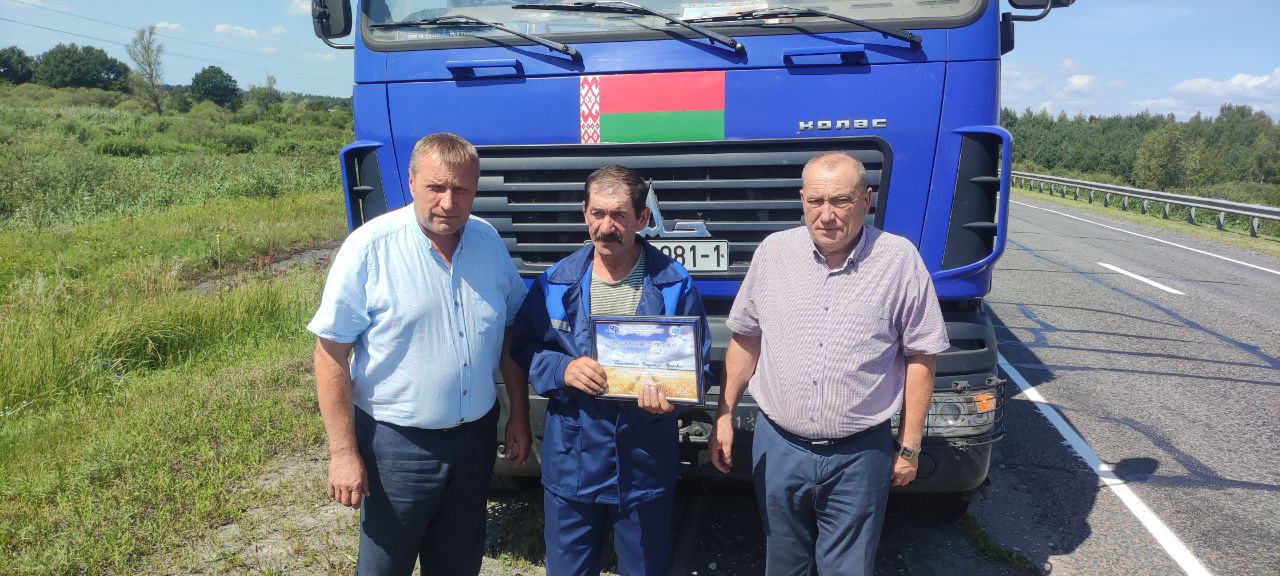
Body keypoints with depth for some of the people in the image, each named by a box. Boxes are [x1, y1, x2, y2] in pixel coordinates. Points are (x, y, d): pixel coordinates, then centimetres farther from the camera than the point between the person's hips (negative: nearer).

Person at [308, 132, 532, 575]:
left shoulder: (489, 241, 0)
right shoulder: (369, 247, -16)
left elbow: (510, 332, 9)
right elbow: (332, 353, -14)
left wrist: (519, 415, 9)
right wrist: (343, 452, -15)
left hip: (475, 437, 4)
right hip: (396, 443, -4)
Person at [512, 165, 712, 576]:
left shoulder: (674, 286, -6)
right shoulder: (556, 283, -2)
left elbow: (699, 365, -1)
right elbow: (524, 349, 4)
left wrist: (670, 394, -22)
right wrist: (562, 369, -17)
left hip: (646, 466, -1)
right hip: (570, 461, 1)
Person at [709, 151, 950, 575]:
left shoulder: (900, 260, -9)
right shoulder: (773, 252, -2)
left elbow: (920, 357, -3)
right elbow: (745, 340, 7)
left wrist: (909, 446, -2)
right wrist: (724, 416, 6)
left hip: (859, 455, -2)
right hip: (778, 446, 3)